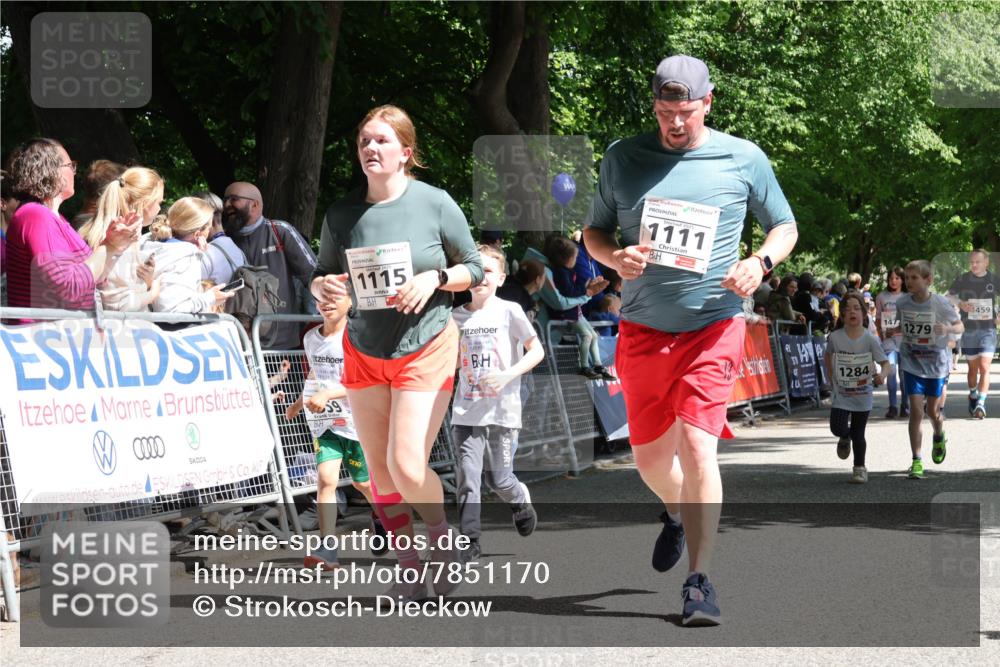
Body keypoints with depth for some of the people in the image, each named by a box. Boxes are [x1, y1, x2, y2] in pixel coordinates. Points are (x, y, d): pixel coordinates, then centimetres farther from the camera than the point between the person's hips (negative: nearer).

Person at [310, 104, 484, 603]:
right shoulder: (342, 214, 0)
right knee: (379, 469, 5)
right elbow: (320, 276, 10)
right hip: (364, 351, 4)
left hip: (426, 350, -4)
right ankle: (409, 570, 19)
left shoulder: (435, 204, -7)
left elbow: (474, 268, 2)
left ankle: (441, 536, 14)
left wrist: (435, 278, -17)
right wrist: (323, 286, -13)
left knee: (407, 466, -15)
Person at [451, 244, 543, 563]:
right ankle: (470, 542, -6)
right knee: (467, 474, -10)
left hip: (502, 409, -2)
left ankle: (521, 500, 38)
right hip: (466, 411, 2)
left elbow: (537, 351, -4)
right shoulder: (456, 317, 7)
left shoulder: (508, 311, -4)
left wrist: (507, 375, -16)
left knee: (497, 478, 5)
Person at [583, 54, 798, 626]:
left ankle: (700, 581, -13)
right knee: (651, 456, 12)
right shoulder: (623, 159, 4)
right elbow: (594, 231, 13)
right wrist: (615, 257, -9)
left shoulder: (744, 160, -1)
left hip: (713, 327, -3)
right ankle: (678, 516, 47)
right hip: (643, 331, 3)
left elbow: (785, 226, 11)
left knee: (697, 443, -18)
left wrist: (761, 262, -10)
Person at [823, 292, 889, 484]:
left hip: (863, 394, 0)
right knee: (837, 428, -13)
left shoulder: (870, 340, -14)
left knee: (858, 433, 5)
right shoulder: (835, 337, -9)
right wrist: (831, 373, 6)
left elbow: (885, 362, -15)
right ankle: (845, 438, 26)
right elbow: (828, 354, 13)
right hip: (841, 393, 1)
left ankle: (860, 468, 22)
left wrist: (882, 375, -35)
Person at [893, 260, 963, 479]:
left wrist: (947, 328, -25)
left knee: (933, 411, 9)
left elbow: (960, 327, -4)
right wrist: (893, 331, -8)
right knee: (916, 411, -8)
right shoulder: (902, 302, -7)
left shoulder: (941, 304, -15)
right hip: (912, 364, 1)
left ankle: (939, 437, 45)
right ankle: (916, 462, -4)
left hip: (936, 364, -1)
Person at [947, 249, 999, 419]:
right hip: (969, 330, 1)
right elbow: (948, 297, 10)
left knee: (984, 368, -14)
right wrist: (960, 304, -9)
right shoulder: (963, 279, -1)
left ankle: (981, 404, -19)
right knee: (973, 368, 12)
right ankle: (973, 397, 34)